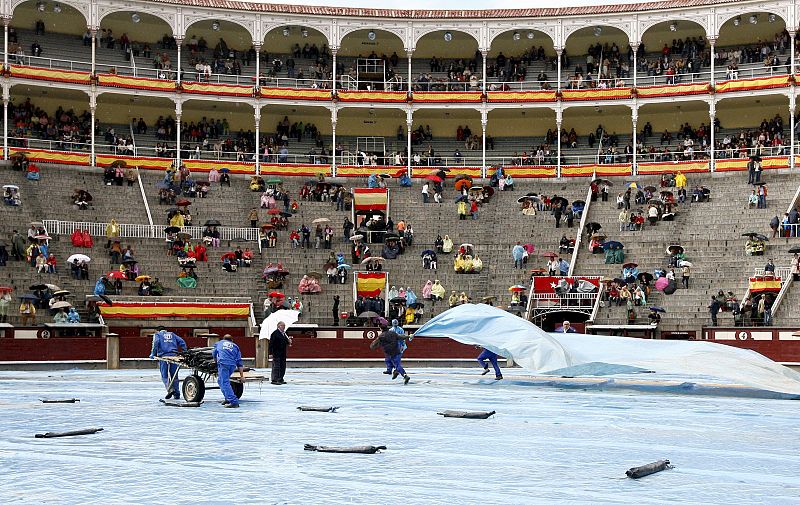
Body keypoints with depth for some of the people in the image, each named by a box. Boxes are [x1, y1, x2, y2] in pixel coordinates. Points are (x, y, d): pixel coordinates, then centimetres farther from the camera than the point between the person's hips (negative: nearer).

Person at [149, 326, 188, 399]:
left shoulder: (157, 334, 17)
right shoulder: (172, 334, 27)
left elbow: (156, 343, -4)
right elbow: (181, 341, 14)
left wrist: (153, 354, -4)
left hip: (163, 356, -3)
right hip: (174, 355, 3)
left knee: (164, 376, 1)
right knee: (174, 376, 8)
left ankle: (170, 389, -21)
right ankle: (176, 394, 5)